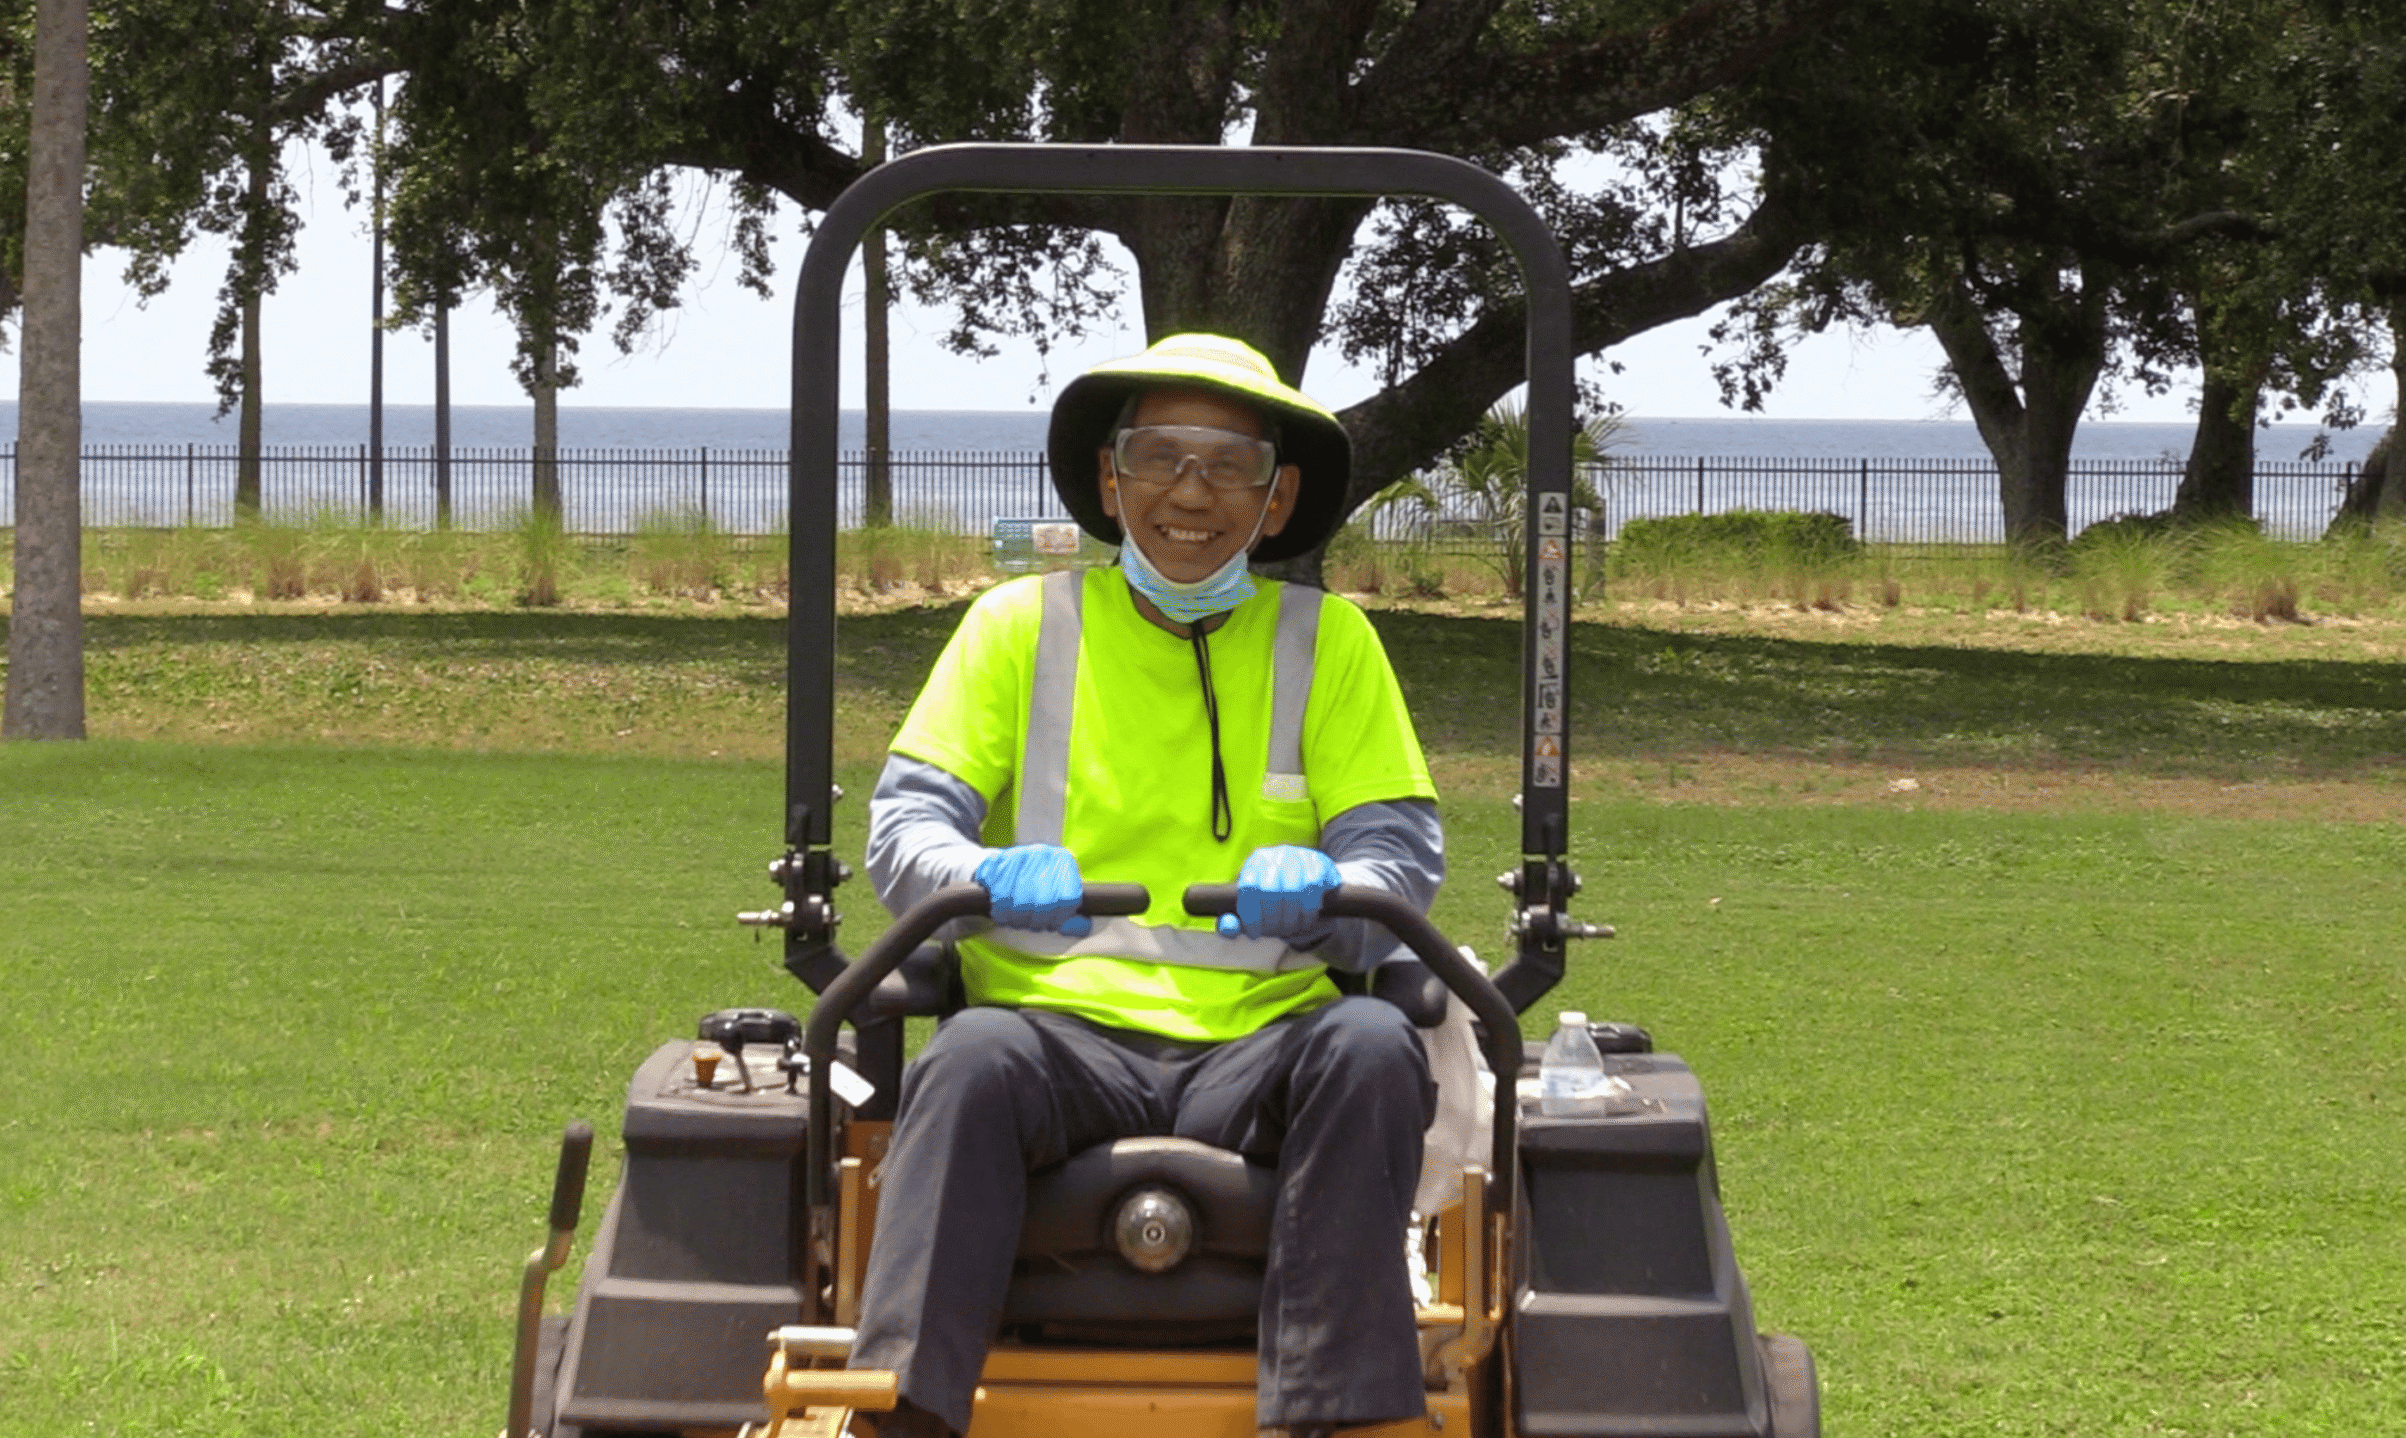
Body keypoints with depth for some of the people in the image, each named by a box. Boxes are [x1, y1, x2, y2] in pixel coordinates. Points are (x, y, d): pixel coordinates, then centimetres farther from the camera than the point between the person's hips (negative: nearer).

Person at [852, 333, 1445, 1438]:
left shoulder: (1327, 643, 15)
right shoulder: (1020, 626, 14)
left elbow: (1402, 852, 7)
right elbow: (904, 828, 6)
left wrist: (1320, 891, -18)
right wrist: (990, 878, -19)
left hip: (1260, 1046, 1)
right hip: (1063, 1027, -1)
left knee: (1373, 1047, -31)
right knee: (972, 1058, -34)